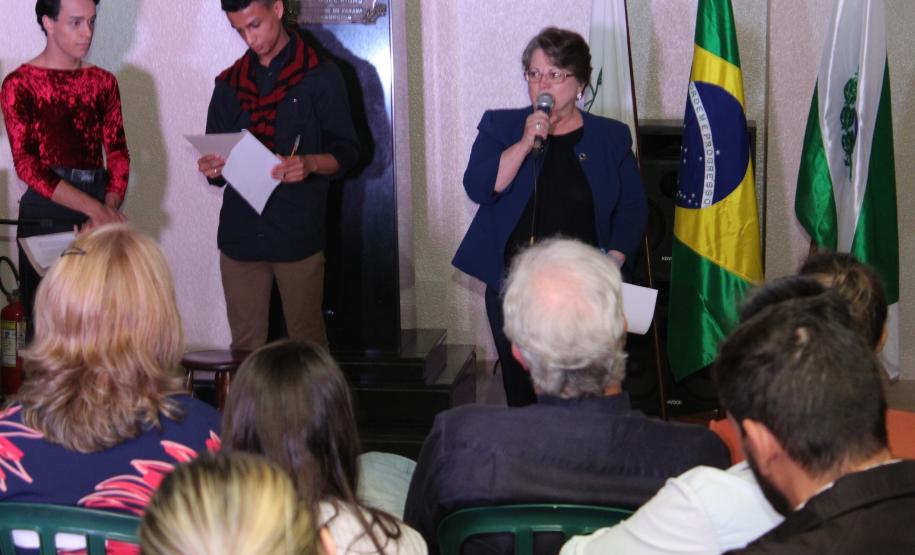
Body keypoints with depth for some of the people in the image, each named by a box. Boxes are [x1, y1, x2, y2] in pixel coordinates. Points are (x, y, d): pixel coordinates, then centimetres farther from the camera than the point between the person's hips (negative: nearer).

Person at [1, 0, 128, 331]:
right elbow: (27, 165, -10)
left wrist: (110, 209, -12)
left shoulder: (103, 82, 12)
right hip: (45, 216, -3)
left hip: (98, 216, 4)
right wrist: (95, 209, -18)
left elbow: (117, 153, 6)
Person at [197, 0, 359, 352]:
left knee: (307, 344, -3)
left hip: (298, 235, -3)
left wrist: (310, 163, -20)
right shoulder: (229, 83, 16)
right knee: (245, 346, 4)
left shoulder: (320, 76, 4)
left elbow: (346, 151, 1)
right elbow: (216, 159, 19)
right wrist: (212, 168, -6)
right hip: (239, 234, 4)